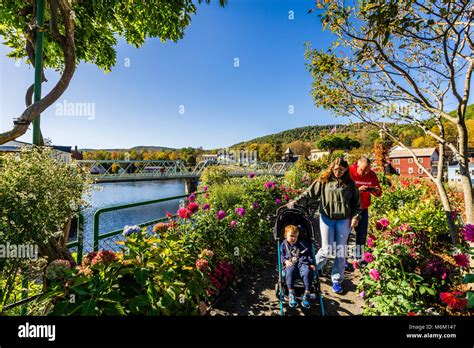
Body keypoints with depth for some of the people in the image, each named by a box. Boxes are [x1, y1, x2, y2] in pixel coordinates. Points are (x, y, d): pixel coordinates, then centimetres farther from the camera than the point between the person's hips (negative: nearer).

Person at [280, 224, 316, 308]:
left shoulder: (302, 244, 19)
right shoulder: (283, 245, 16)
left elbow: (308, 254, 18)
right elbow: (281, 255, 15)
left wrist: (312, 263, 3)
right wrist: (285, 261, -7)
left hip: (302, 263, 1)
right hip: (290, 264, -1)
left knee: (307, 272, -31)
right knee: (290, 272, -35)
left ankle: (306, 295, -23)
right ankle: (291, 294, -28)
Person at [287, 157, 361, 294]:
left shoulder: (350, 183, 2)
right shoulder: (324, 181, -3)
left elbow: (356, 202, 8)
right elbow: (310, 193, -6)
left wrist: (355, 216, -3)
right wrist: (296, 201, -17)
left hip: (344, 220, 2)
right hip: (326, 218, -2)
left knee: (341, 250, 10)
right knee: (326, 249, 1)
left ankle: (337, 280, 26)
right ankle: (314, 268, 30)